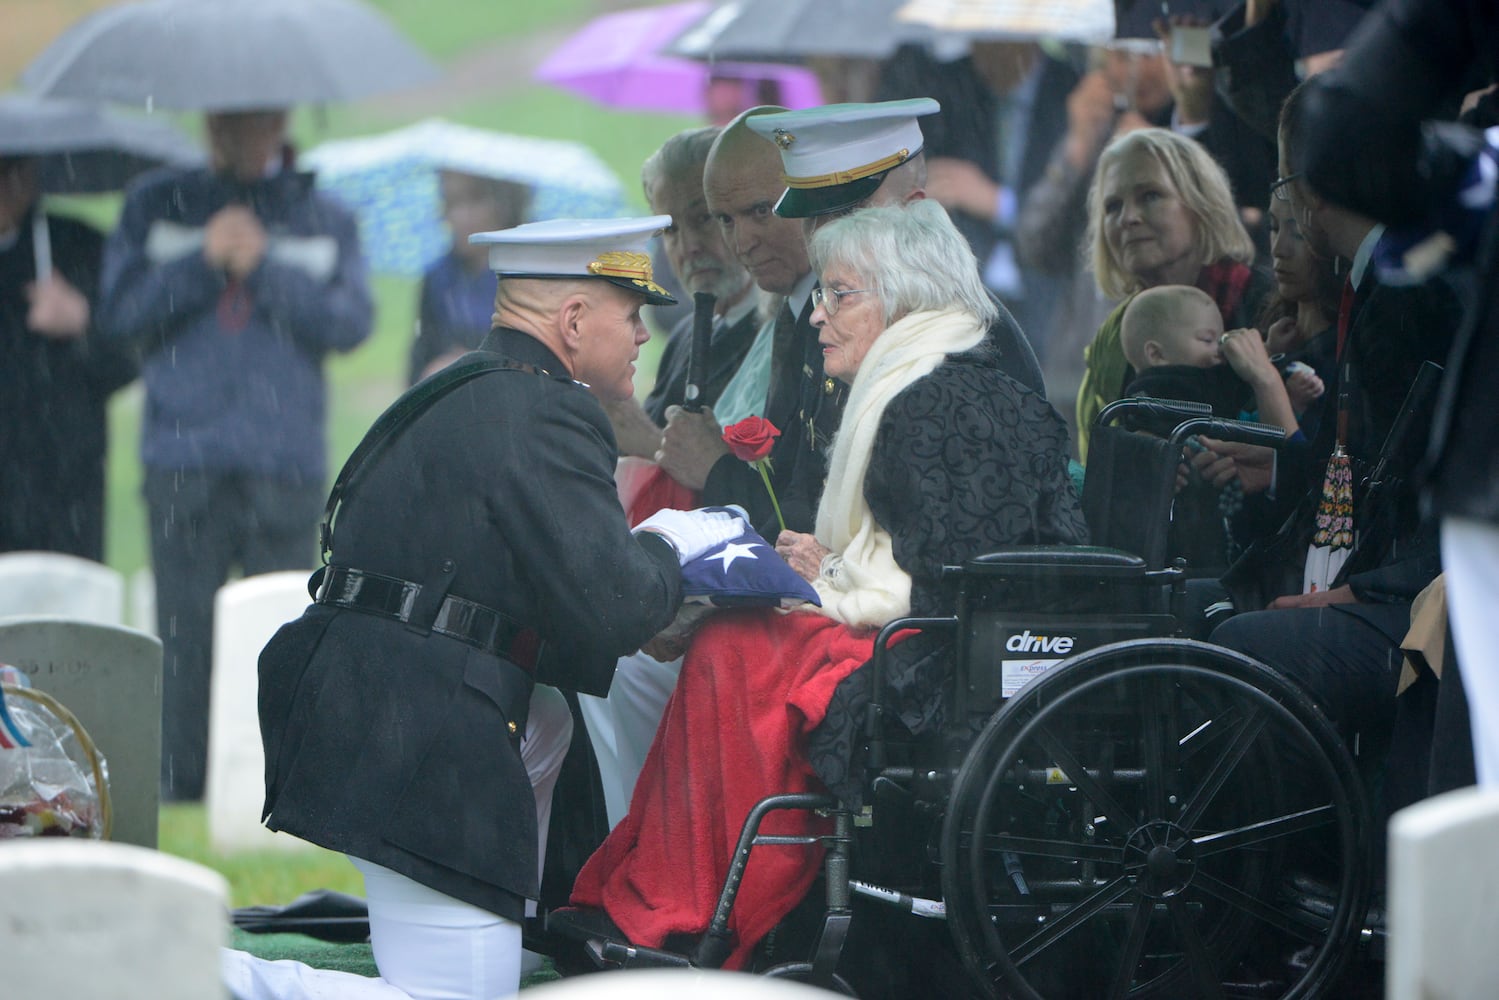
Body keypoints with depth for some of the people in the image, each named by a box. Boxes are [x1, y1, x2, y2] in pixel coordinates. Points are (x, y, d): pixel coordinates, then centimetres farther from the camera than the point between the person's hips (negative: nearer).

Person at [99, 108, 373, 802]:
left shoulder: (324, 219, 13)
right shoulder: (156, 206, 13)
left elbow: (350, 322, 0)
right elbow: (119, 312, 3)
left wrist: (265, 267, -8)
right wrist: (203, 261, -8)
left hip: (285, 461, 0)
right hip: (182, 458, 0)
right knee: (185, 633, -5)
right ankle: (179, 791, -1)